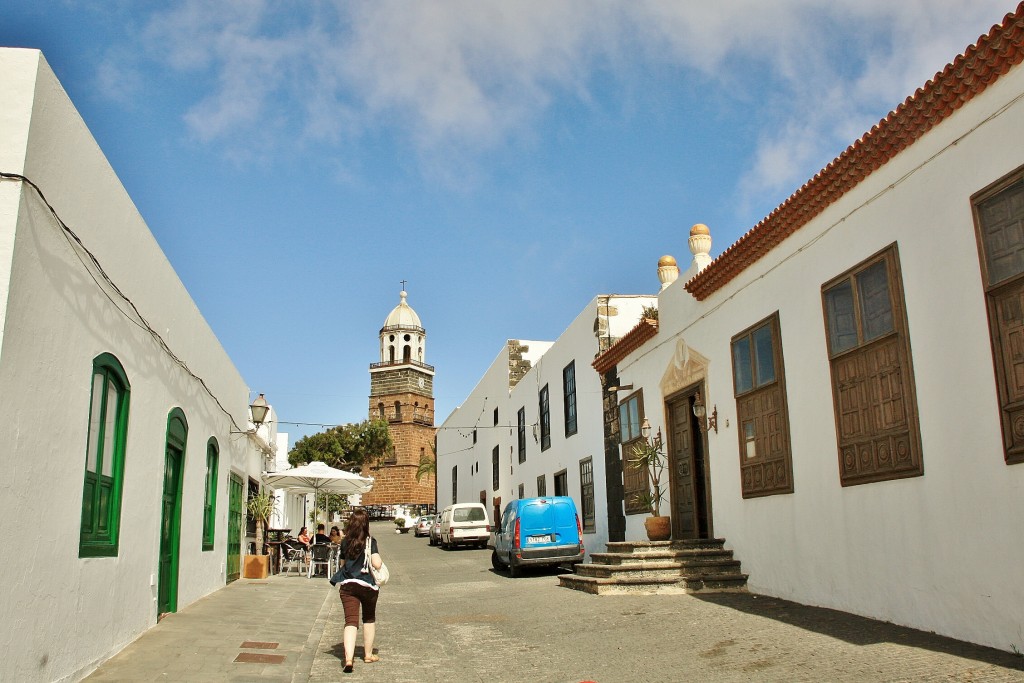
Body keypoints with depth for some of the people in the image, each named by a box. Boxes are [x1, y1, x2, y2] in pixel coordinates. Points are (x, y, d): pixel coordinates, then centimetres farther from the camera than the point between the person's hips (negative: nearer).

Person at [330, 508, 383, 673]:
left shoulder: (345, 542, 4)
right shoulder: (370, 541, -9)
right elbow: (377, 564, -18)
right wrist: (380, 561, 4)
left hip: (347, 585, 2)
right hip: (367, 585, -2)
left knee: (351, 621, -3)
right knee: (369, 619, 19)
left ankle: (348, 658, -22)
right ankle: (368, 655, 30)